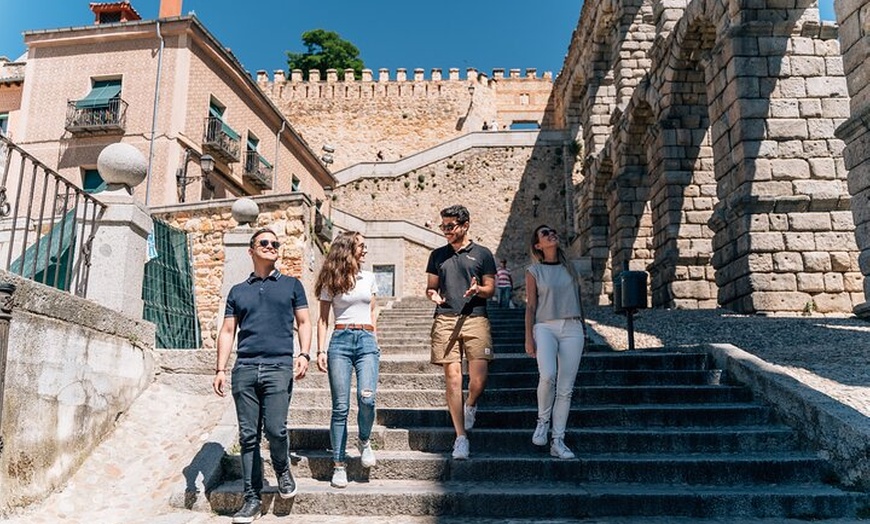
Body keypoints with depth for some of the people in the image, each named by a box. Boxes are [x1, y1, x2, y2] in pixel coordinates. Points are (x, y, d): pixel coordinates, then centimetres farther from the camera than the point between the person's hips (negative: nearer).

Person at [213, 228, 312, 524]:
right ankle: (252, 499, 13)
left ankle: (282, 470, 18)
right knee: (248, 436, 3)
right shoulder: (237, 291, 18)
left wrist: (304, 354, -6)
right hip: (244, 368, 2)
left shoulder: (291, 285, 14)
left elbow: (303, 322, 10)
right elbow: (227, 331, 16)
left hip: (279, 366, -2)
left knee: (275, 429, -13)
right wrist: (220, 369, 6)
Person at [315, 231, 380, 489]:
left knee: (367, 397, -19)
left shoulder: (369, 278, 15)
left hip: (367, 341, 2)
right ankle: (339, 465, 9)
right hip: (341, 340, -2)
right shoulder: (331, 282, 6)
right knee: (340, 407, -2)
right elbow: (323, 319, 6)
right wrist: (321, 351, -2)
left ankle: (364, 441, 10)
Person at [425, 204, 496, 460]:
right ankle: (460, 437, 6)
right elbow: (431, 286, 19)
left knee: (479, 380, -8)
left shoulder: (482, 254, 10)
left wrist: (478, 290, -14)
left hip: (475, 319, -1)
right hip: (445, 320, 2)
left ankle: (470, 406, 27)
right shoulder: (438, 255, 17)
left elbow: (491, 289, 9)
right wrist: (433, 294, -5)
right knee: (452, 379, -3)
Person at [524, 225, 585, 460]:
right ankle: (543, 421, 1)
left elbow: (578, 300, 20)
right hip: (545, 327, -3)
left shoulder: (571, 268, 16)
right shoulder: (534, 271, 6)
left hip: (572, 328, 3)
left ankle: (558, 441, 7)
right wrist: (528, 337, -4)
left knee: (566, 388, 0)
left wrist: (582, 331, 20)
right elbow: (530, 306, 3)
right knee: (548, 375, -26)